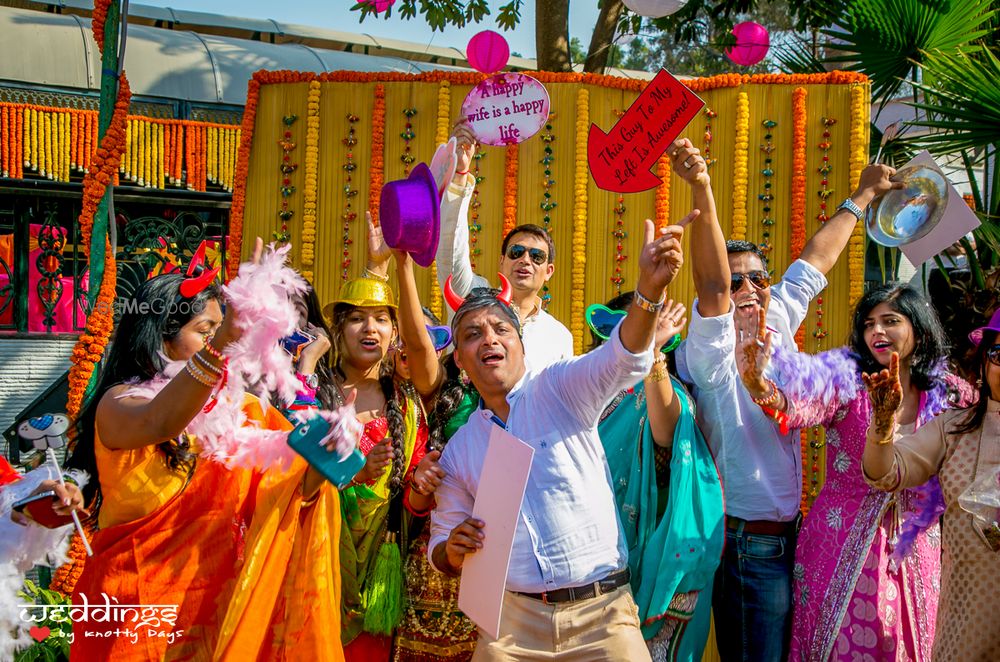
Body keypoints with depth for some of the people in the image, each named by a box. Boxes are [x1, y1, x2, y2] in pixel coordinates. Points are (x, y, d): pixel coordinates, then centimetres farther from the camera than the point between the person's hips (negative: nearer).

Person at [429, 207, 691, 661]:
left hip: (602, 613, -2)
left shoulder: (560, 389, 0)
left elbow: (622, 359, -20)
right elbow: (441, 552, 17)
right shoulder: (458, 449, 11)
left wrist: (649, 288, -38)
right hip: (511, 623, 3)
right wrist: (453, 549, -8)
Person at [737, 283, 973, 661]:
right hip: (844, 544, -2)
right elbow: (798, 407, -24)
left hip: (915, 553, 2)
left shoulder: (949, 395, 2)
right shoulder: (846, 380, -5)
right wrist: (759, 384, -45)